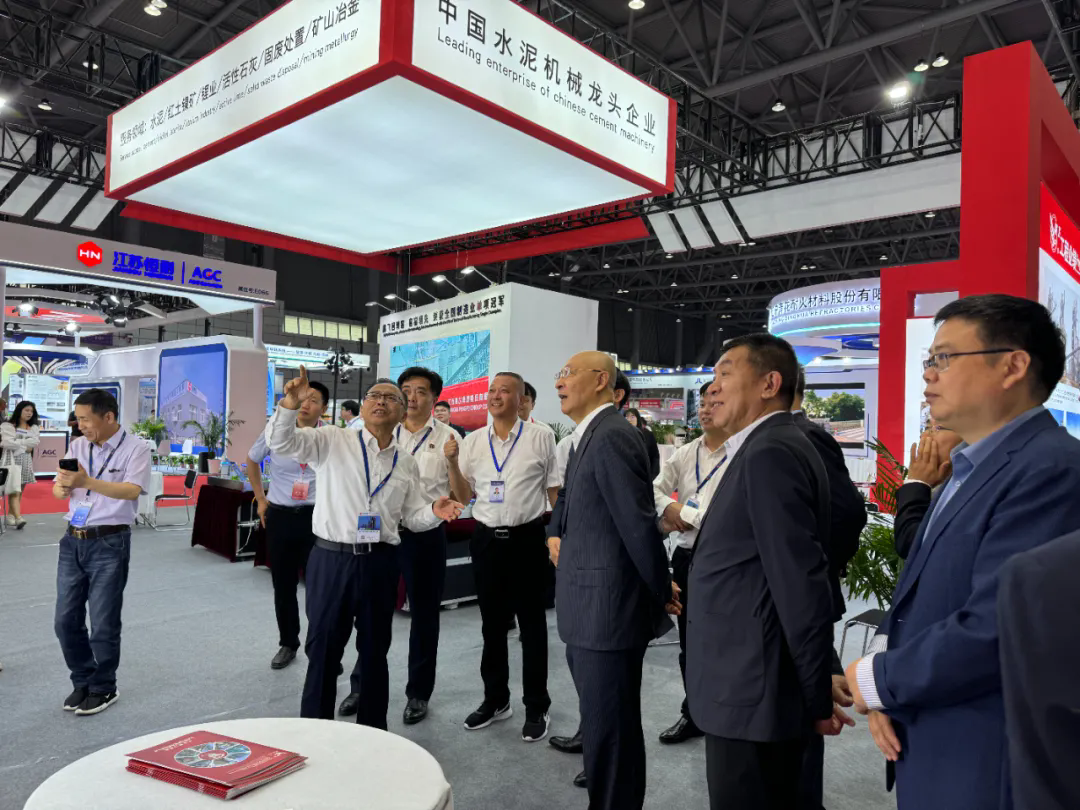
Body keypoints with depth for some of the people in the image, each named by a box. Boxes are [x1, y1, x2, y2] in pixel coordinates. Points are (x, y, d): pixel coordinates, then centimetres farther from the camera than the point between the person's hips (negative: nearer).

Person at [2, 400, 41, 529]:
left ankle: (11, 514, 19)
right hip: (12, 459, -5)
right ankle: (18, 518, -19)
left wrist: (16, 443, -11)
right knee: (14, 489, -13)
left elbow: (36, 441, -4)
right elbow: (7, 442, -14)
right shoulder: (8, 425, -2)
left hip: (26, 460, 5)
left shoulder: (34, 427, 11)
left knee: (20, 490, 8)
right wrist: (25, 446, -11)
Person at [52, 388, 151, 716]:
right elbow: (58, 491, 4)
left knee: (103, 624, 3)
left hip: (109, 543, -6)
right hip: (72, 541, 6)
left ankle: (103, 688, 22)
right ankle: (82, 681, 31)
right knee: (66, 620, 12)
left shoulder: (135, 449, -9)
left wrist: (88, 482, -36)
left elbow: (132, 491, -22)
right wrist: (63, 486, -21)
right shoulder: (77, 446, 8)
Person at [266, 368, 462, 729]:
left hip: (380, 563, 3)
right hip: (332, 558, -2)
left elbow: (413, 517, 10)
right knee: (323, 648, 8)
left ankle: (373, 731, 32)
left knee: (374, 649, 15)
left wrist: (434, 512, -12)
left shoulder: (406, 463, 9)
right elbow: (280, 442, -9)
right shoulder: (332, 441, 0)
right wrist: (290, 404, -26)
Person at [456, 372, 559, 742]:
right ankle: (495, 700, 32)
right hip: (487, 539, 4)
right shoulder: (472, 441, 5)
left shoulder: (541, 438, -5)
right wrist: (451, 462, -8)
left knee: (532, 625, 8)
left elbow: (556, 491, 0)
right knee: (492, 624, 15)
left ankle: (537, 708, 23)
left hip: (527, 538, -3)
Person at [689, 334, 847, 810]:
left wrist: (818, 697, -14)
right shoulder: (769, 449, 11)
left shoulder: (769, 453, -20)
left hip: (751, 693, -9)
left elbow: (802, 586, -22)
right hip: (750, 688, 9)